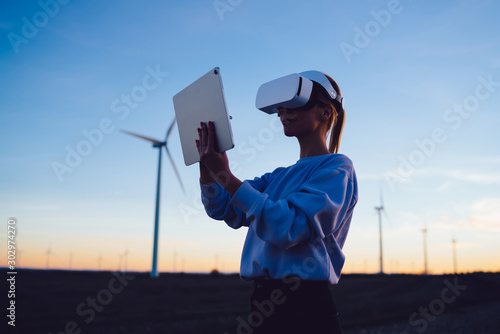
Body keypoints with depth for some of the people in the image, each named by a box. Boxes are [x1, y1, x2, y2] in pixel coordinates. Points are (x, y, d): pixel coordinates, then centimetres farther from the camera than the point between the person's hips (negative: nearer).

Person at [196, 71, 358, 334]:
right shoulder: (279, 176, 15)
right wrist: (207, 163, -8)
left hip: (305, 310, -6)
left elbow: (288, 228, -22)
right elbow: (222, 208, 9)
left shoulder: (336, 169, -8)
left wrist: (224, 175, -24)